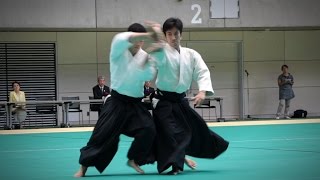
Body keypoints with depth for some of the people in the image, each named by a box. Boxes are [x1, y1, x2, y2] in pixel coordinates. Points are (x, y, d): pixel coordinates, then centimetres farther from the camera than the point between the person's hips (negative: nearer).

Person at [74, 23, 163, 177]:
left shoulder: (145, 56, 3)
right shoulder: (118, 51, -8)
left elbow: (148, 75, -14)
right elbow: (121, 39, -32)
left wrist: (149, 56, -25)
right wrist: (149, 35, -41)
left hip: (135, 104, 4)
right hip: (117, 102, -3)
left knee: (148, 129, -15)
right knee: (102, 135, -7)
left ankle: (134, 160, 6)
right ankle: (84, 166, 8)